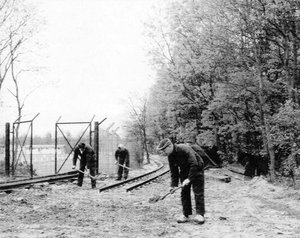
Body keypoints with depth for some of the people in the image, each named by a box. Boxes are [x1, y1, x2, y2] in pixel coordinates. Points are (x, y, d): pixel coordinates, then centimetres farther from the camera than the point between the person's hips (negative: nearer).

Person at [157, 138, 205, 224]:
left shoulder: (185, 149, -30)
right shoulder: (170, 156, -7)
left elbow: (194, 164, -32)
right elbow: (173, 171, 2)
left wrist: (189, 178, -32)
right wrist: (173, 184, -4)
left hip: (196, 169, -7)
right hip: (184, 171, 7)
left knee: (198, 192, -9)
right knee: (184, 192, 2)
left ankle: (199, 214, -6)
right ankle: (185, 214, 7)